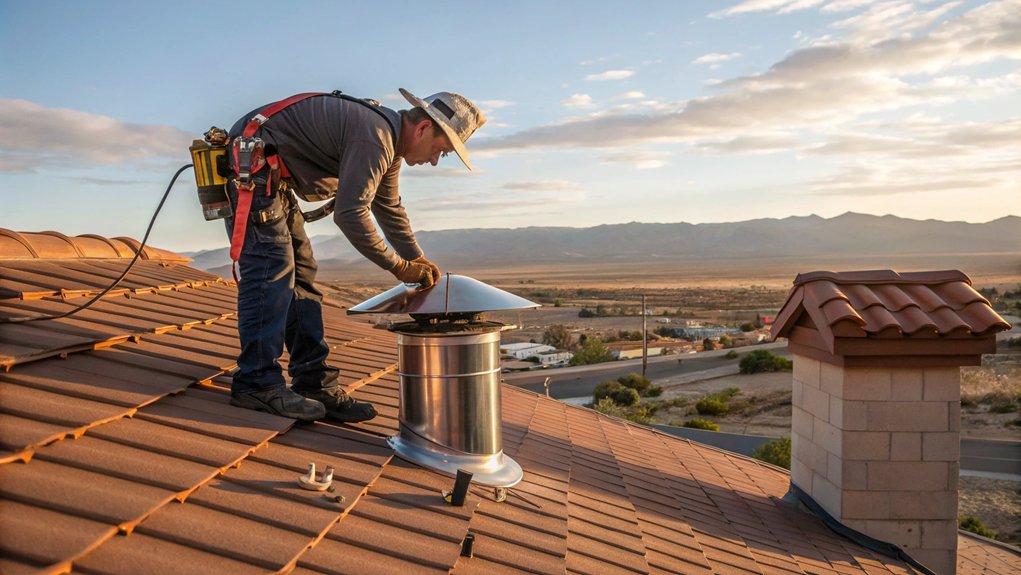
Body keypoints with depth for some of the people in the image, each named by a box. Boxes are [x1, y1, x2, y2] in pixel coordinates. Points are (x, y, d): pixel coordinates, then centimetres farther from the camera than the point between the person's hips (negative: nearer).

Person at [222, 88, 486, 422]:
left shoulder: (389, 143, 10)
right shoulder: (375, 136, -24)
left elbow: (390, 210, 20)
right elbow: (350, 213, -28)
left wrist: (419, 262, 17)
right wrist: (399, 267, -19)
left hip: (272, 178, 11)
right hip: (249, 166, -10)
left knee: (301, 274, 6)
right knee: (271, 270, -15)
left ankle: (314, 383, 8)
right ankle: (257, 383, -10)